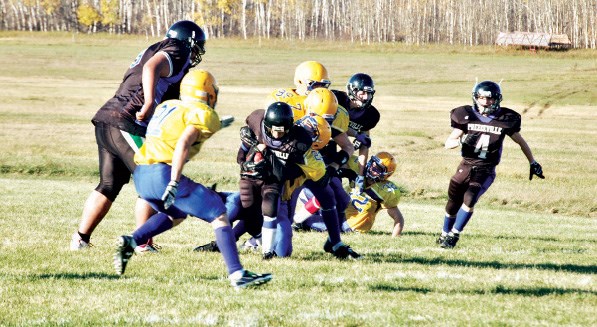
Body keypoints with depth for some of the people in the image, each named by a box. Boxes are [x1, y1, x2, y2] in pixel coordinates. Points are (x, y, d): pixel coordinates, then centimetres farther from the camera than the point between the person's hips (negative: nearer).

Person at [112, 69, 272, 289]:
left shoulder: (167, 106, 21)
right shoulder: (203, 114, -1)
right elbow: (183, 143, -17)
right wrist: (174, 184, -24)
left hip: (140, 176, 8)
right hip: (162, 174, -8)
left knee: (176, 214, 32)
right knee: (218, 216, -1)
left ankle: (130, 242, 14)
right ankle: (237, 274, -11)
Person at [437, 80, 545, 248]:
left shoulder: (505, 119, -5)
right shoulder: (466, 116, -5)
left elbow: (521, 142, 11)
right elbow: (448, 143, -4)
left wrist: (533, 163, 15)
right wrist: (462, 140, -25)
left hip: (486, 171, -2)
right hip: (466, 166, 2)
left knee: (469, 199, -23)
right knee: (453, 204, 9)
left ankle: (454, 235, -11)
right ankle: (445, 233, 34)